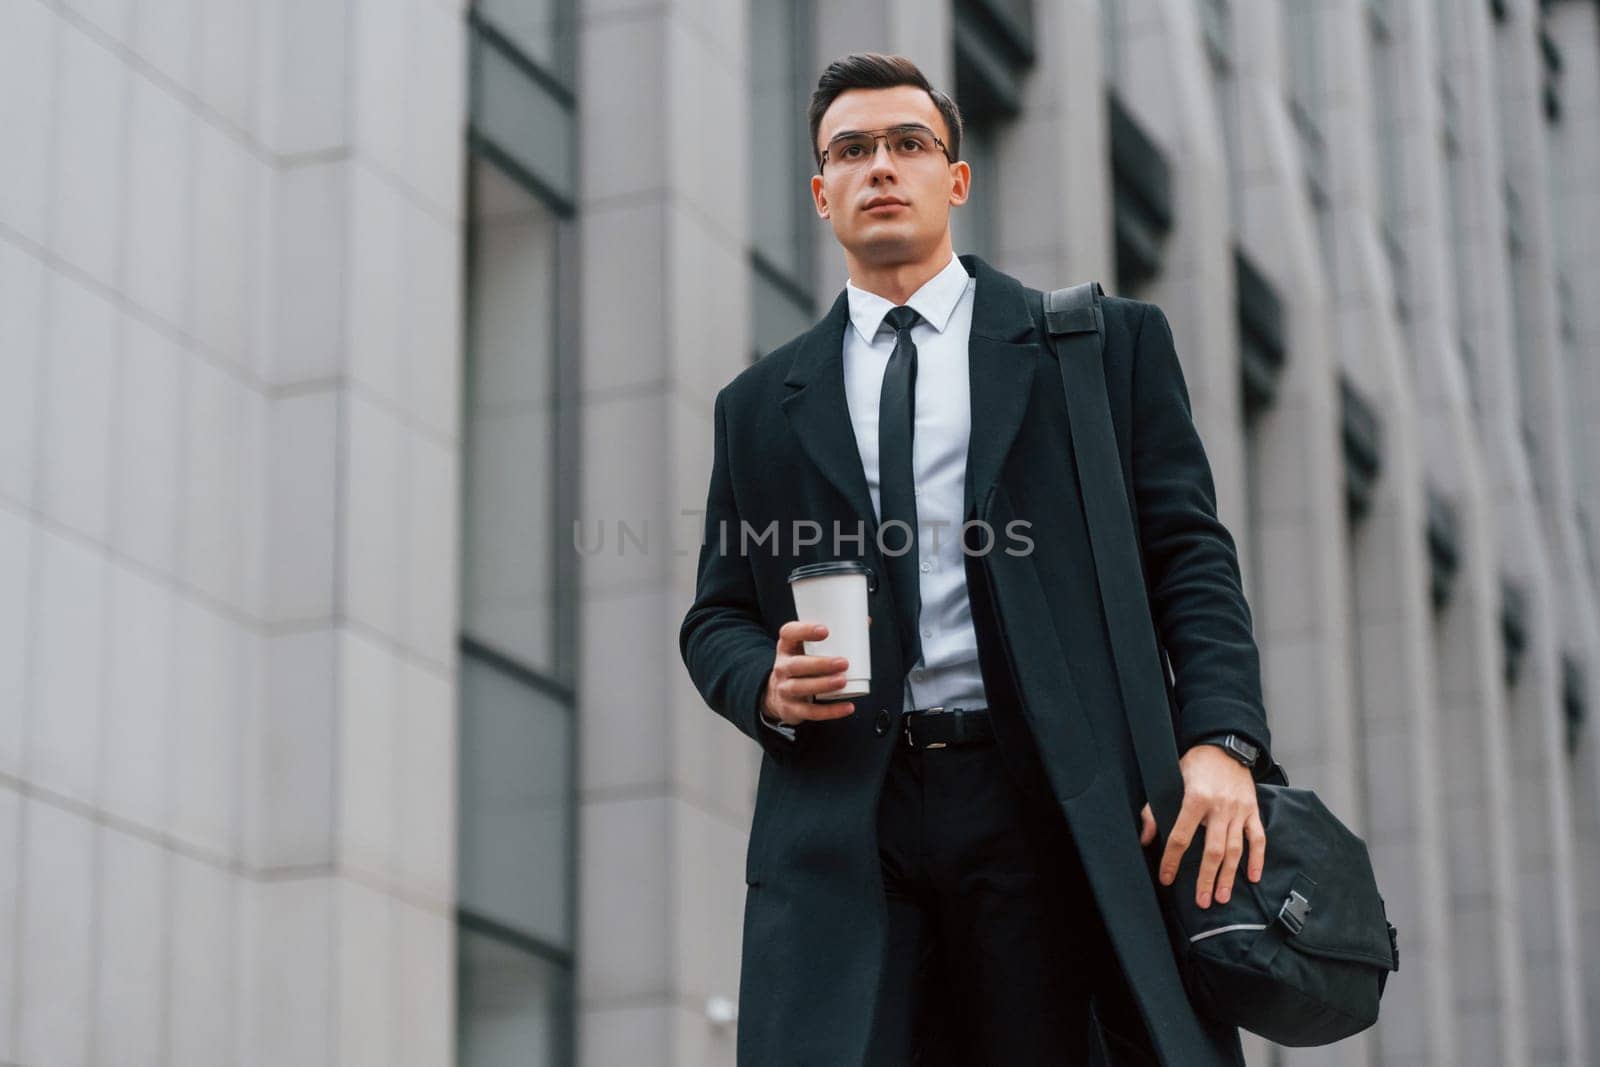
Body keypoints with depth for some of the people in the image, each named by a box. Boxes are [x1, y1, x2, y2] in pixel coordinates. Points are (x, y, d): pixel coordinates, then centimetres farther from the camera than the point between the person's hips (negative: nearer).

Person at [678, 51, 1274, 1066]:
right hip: (841, 820, 1)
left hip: (1050, 810, -1)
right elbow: (716, 618, 20)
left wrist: (1223, 739, -10)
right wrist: (767, 683, -4)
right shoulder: (760, 406, 19)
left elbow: (1188, 553, 5)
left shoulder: (1106, 344, 12)